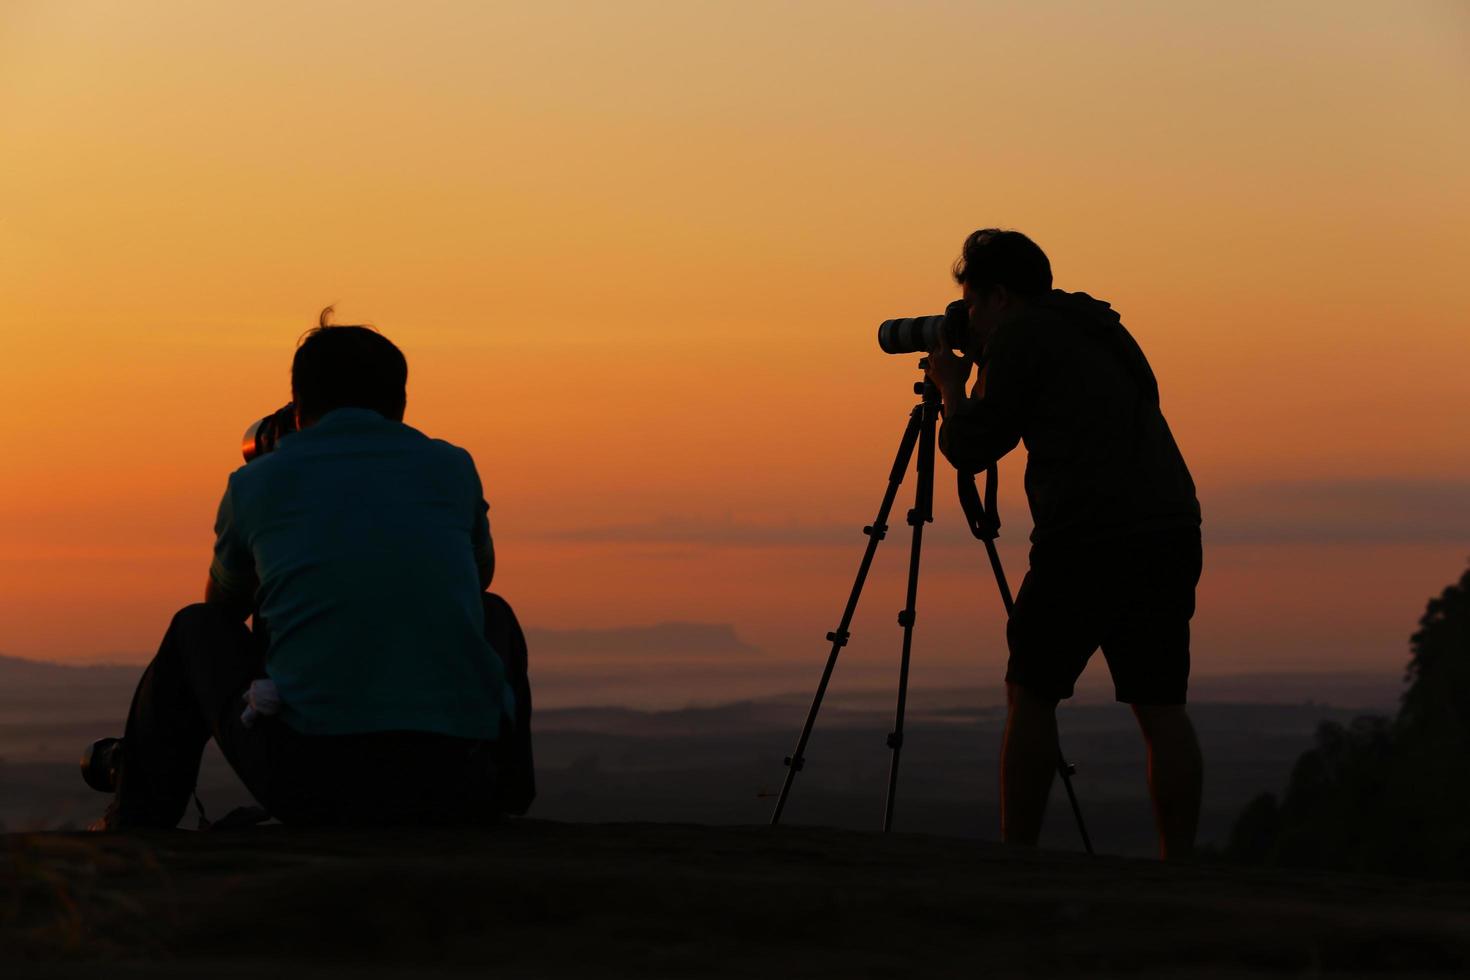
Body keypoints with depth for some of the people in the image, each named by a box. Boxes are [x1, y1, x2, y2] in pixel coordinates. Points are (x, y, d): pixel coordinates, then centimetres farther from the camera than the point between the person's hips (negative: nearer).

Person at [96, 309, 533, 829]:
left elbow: (223, 604, 32)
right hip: (461, 782, 1)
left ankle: (136, 826, 33)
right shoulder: (452, 468, 13)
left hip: (310, 781, -1)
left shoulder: (255, 483, 11)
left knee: (195, 628, 27)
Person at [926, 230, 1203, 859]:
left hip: (1087, 541, -7)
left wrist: (951, 388, 20)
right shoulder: (1103, 334, 24)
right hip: (1170, 533, 7)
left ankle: (1017, 860, 7)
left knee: (1031, 694, 6)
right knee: (1160, 707, 6)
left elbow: (969, 449, 2)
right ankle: (1179, 862, 0)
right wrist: (983, 377, 32)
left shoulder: (1020, 334, 1)